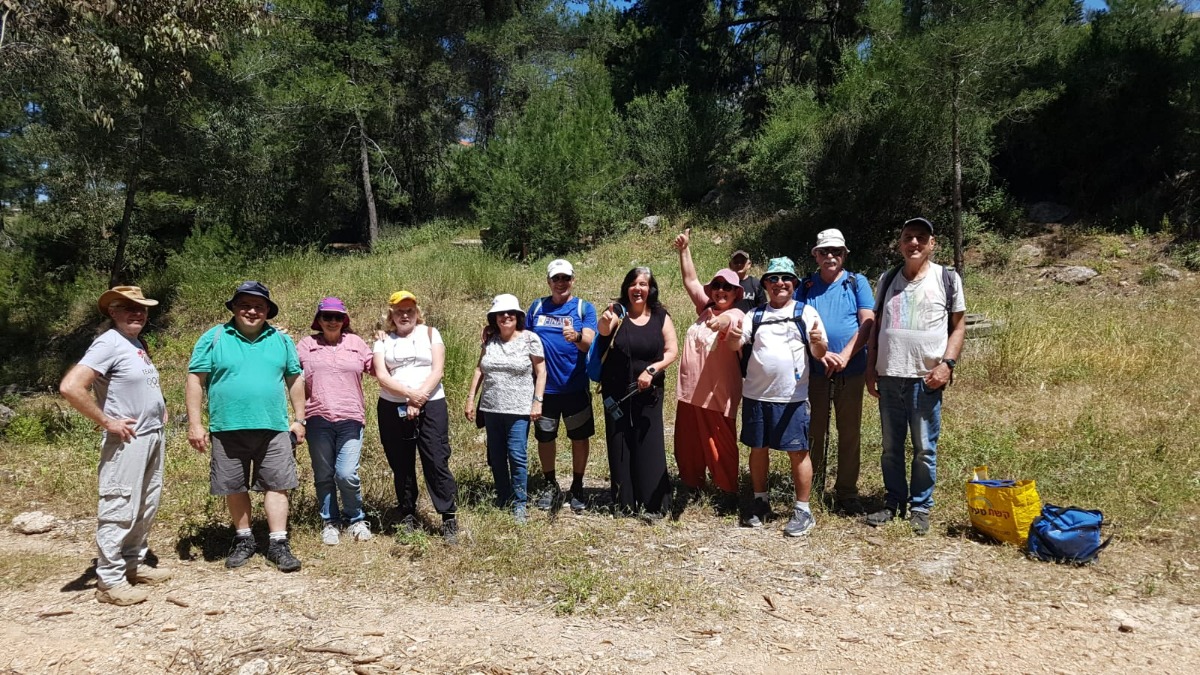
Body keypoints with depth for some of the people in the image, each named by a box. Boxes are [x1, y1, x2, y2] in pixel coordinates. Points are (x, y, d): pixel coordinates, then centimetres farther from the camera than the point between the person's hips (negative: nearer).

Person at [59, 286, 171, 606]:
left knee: (146, 507, 16)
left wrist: (160, 412, 14)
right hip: (127, 441, -9)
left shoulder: (138, 343, 13)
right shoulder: (109, 343, -14)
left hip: (153, 437, 9)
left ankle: (134, 564, 28)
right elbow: (70, 387, -25)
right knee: (120, 509, -3)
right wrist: (107, 422, -18)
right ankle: (110, 581, 5)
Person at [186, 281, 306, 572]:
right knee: (234, 488, 10)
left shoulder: (281, 340, 8)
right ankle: (244, 540, 26)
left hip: (273, 428, 1)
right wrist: (195, 424, -8)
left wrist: (299, 419, 7)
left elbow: (295, 379, 11)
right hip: (228, 429, -1)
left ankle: (278, 544, 5)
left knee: (277, 485, -1)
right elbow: (195, 380, -2)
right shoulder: (214, 338, 0)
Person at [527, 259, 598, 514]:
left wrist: (576, 337, -36)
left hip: (575, 386, -2)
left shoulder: (584, 308, -1)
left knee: (579, 437, 6)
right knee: (544, 437, 11)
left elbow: (588, 343, -16)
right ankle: (550, 486, 29)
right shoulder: (537, 307, 6)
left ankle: (577, 487, 22)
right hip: (544, 386, 2)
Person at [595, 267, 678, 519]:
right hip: (617, 393, 0)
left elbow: (672, 351, -1)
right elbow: (603, 330, -26)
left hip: (648, 393, 0)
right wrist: (606, 322, -50)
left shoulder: (661, 317, 1)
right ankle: (623, 501, 18)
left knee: (649, 446, 1)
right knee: (620, 445, 6)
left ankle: (652, 504, 9)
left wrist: (652, 369, -17)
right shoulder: (617, 311, -5)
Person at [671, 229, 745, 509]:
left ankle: (728, 491, 19)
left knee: (720, 445, 4)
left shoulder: (736, 316, -11)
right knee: (687, 443, 15)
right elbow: (690, 280, 12)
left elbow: (729, 321, -36)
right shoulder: (706, 309, 10)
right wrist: (684, 249, 6)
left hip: (717, 394, -7)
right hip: (689, 390, 7)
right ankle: (692, 485, 31)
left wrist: (722, 322, -59)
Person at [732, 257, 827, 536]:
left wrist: (818, 343, -27)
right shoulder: (755, 314, 9)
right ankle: (760, 502, 26)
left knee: (797, 451, 1)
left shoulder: (806, 312, 2)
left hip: (792, 397, -3)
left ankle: (802, 510, 12)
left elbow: (819, 354, -3)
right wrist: (735, 337, -21)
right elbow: (737, 346, 2)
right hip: (756, 394, 3)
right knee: (757, 448, 11)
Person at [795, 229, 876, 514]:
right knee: (813, 432, 7)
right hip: (813, 370, 1)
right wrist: (820, 353, -16)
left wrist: (845, 356, -17)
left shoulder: (857, 283, 3)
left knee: (850, 434, 6)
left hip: (851, 371, 0)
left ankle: (847, 493, 17)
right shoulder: (805, 287, 6)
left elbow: (868, 323, -6)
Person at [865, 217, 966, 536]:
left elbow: (958, 326, 3)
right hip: (889, 377, 3)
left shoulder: (947, 278, 3)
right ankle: (893, 502, 22)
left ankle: (920, 507, 16)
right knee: (890, 446, 10)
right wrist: (870, 369, 7)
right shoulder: (887, 280, 11)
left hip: (927, 378, -3)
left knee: (924, 449, 3)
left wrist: (947, 363, -10)